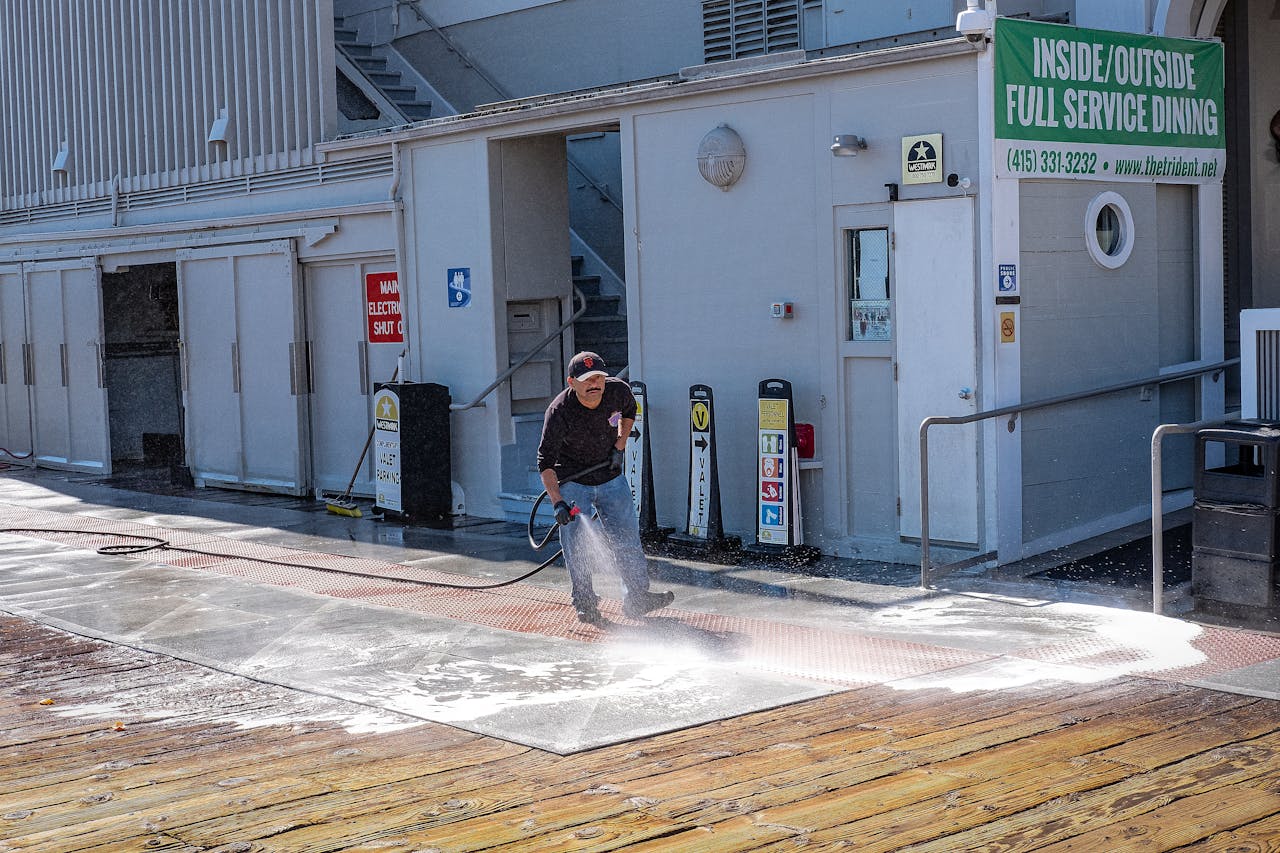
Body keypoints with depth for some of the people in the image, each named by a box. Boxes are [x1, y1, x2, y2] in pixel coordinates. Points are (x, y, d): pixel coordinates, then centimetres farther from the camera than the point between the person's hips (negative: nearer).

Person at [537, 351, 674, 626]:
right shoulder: (559, 412, -28)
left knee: (627, 536, 5)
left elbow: (629, 411, 10)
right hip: (572, 482, -4)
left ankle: (637, 597, 14)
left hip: (610, 476, 4)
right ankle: (585, 603, 9)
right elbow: (545, 462, -25)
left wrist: (620, 444, -3)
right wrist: (558, 503, -35)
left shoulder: (619, 391, -17)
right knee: (576, 544, -4)